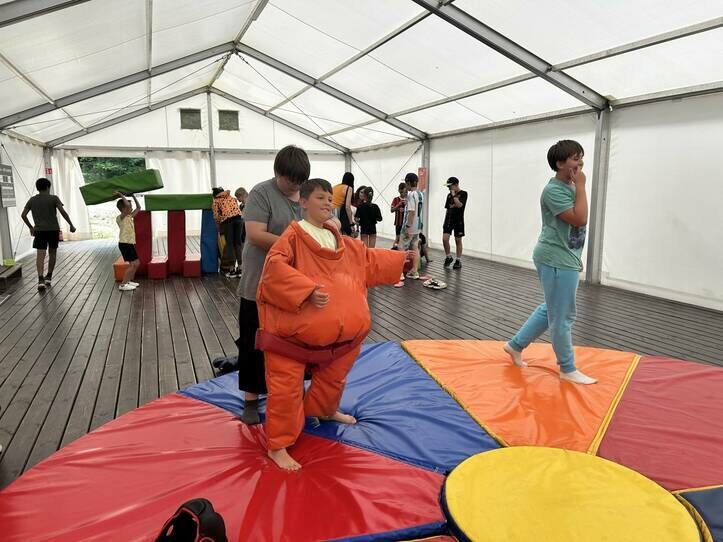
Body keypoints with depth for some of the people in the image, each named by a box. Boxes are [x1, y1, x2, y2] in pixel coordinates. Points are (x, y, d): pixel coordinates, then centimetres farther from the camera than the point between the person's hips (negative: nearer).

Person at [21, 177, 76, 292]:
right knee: (52, 253, 14)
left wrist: (31, 227, 20)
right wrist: (71, 225, -5)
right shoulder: (53, 198, -1)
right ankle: (49, 277, 18)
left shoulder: (32, 200, 8)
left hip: (39, 230, 1)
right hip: (53, 229, -1)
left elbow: (23, 215, 8)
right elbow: (63, 212, -13)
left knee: (40, 255, -6)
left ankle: (41, 280, -20)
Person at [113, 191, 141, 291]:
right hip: (124, 243, -9)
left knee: (136, 263, 16)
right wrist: (121, 195, -17)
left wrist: (133, 196, 13)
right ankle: (123, 285, -6)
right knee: (132, 264, -11)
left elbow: (138, 208, 20)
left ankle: (129, 281, 27)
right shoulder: (120, 218, -13)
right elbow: (127, 205, -30)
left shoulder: (130, 216, 11)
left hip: (130, 243, 9)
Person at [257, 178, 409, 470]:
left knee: (332, 375, 26)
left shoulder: (339, 240, 12)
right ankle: (277, 446, 12)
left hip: (332, 331, 8)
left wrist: (402, 259, 19)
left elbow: (369, 258, 21)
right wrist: (308, 290, -36)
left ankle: (324, 410, 55)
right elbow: (276, 266, -27)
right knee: (287, 385, -2)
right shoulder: (293, 235, -12)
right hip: (292, 329, -8)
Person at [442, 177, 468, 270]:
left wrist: (454, 195, -13)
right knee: (445, 238, -9)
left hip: (458, 220, -4)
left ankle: (458, 261, 12)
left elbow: (459, 205, -18)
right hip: (448, 219, 4)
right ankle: (448, 257, 11)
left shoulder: (463, 194, -4)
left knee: (458, 240, 3)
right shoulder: (449, 195, 12)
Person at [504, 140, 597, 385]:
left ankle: (515, 345, 30)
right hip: (556, 261, -10)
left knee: (551, 310, 19)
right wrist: (581, 186, -18)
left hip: (565, 259, 10)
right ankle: (568, 369, 16)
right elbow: (580, 219, -26)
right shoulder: (554, 190, -18)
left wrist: (575, 257, 23)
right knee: (562, 316, 2)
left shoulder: (569, 188, 13)